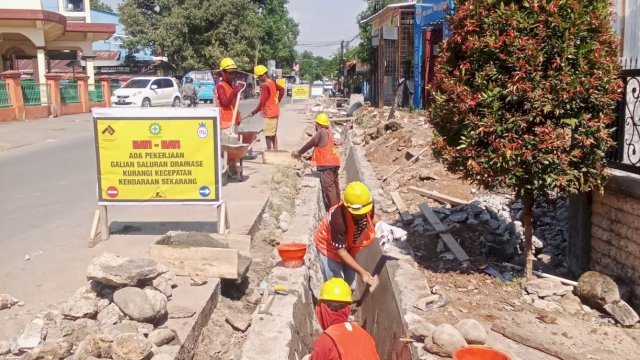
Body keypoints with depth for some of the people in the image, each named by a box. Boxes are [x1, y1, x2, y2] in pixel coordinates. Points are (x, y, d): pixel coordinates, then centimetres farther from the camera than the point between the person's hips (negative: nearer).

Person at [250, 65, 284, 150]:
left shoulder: (265, 86, -19)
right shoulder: (272, 82, 7)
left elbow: (262, 102, -21)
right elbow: (282, 89, 20)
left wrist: (254, 112, -13)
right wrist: (278, 100, 19)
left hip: (269, 113, -9)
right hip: (275, 112, 9)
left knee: (268, 134, -3)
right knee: (273, 133, 16)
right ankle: (276, 150, 21)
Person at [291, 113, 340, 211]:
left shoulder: (321, 132, -9)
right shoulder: (327, 133, 18)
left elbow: (310, 144, -4)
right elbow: (319, 148, 24)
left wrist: (299, 153, 9)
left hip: (327, 164, -10)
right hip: (333, 163, 10)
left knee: (328, 187, -10)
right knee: (334, 186, 14)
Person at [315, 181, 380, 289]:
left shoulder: (368, 205, -27)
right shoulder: (338, 220, -43)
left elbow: (372, 216, 1)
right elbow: (340, 251, -32)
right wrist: (361, 272, -34)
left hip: (350, 246, 6)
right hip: (329, 247, -6)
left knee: (351, 286, 17)